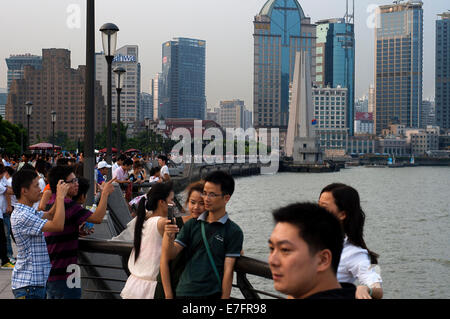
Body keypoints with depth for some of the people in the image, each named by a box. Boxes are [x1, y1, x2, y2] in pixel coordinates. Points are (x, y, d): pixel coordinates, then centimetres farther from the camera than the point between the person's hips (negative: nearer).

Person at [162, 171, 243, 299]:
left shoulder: (233, 232, -4)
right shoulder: (192, 225, 8)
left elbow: (228, 270, -8)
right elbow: (170, 255, 3)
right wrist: (168, 237, -17)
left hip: (212, 294, -3)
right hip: (184, 292, 4)